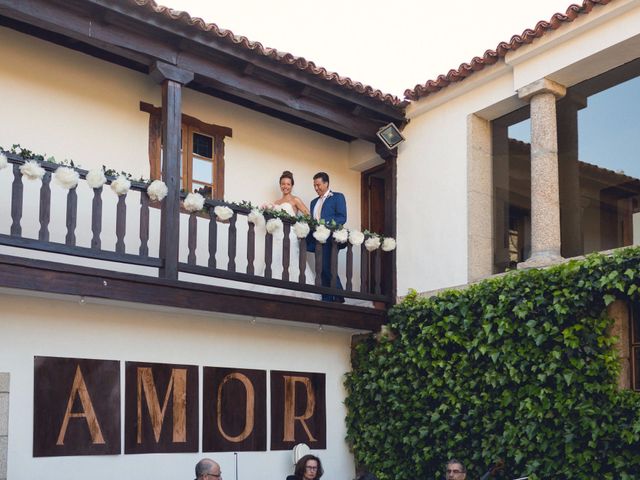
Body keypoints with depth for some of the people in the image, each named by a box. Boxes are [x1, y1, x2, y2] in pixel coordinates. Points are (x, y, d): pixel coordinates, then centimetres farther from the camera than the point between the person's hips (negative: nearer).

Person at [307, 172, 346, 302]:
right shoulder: (314, 202, 24)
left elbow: (342, 218, -9)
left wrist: (324, 223, -19)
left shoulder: (337, 197, 3)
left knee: (328, 269, -13)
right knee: (323, 271, 3)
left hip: (329, 239, -6)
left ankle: (339, 299, -6)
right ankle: (327, 299, 4)